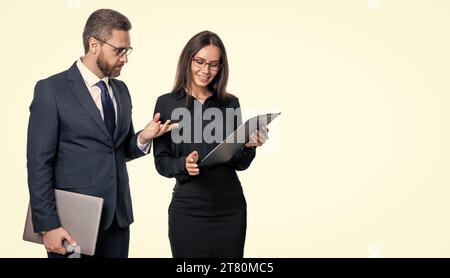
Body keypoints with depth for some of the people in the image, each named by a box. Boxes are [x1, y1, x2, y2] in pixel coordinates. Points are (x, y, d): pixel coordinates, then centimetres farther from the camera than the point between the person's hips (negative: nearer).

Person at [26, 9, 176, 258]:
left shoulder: (121, 90, 10)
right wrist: (48, 225, -14)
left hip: (117, 216, 6)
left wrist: (143, 138, -5)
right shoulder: (51, 90, -9)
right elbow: (39, 162, -10)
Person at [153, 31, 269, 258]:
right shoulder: (167, 103, -2)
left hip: (230, 209, 2)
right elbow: (161, 162, -2)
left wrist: (250, 146, -16)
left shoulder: (230, 103, 4)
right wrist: (184, 164, -21)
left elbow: (239, 163, 4)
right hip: (188, 210, -2)